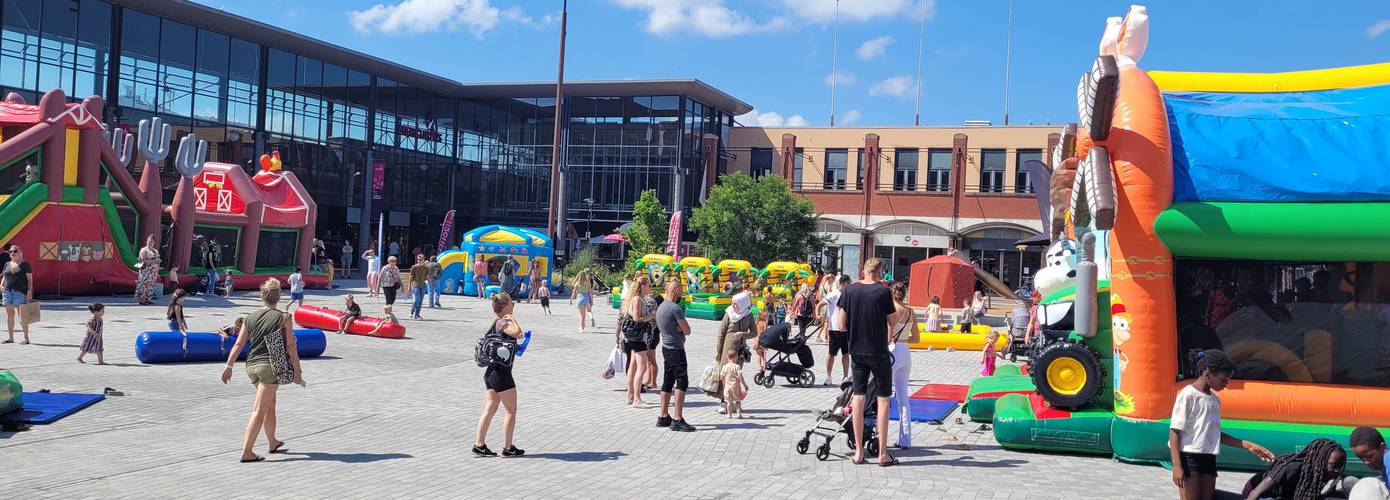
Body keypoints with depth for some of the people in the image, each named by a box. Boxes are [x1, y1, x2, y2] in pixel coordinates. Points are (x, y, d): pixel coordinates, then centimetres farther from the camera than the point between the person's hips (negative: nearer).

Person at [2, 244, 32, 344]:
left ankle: (26, 338, -4)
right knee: (9, 314, 8)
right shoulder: (7, 264, 14)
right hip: (8, 291, 6)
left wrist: (29, 291, -15)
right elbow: (4, 276, 22)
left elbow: (30, 279, -6)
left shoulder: (25, 265, -3)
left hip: (20, 292, -6)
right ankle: (11, 338, 15)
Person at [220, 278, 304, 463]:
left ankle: (273, 443, 35)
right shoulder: (283, 318, -5)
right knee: (259, 410, -5)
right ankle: (246, 452, -9)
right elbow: (290, 347, -6)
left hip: (252, 366, 6)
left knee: (270, 404, 22)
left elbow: (238, 344, 5)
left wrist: (228, 366, 9)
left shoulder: (250, 318, 8)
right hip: (270, 366, -6)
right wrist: (297, 370, -1)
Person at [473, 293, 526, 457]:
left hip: (491, 372, 9)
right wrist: (512, 319, -21)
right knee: (511, 410, 3)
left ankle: (479, 444, 12)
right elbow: (517, 332, -36)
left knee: (490, 408, 12)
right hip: (502, 374, -9)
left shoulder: (496, 323, 11)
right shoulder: (503, 323, -17)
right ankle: (508, 447, 9)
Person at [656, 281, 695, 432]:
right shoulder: (675, 309, -18)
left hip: (666, 347, 10)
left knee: (668, 382, 14)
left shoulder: (661, 307, 13)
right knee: (682, 382, -9)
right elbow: (688, 331, -14)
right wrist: (682, 328, 5)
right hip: (676, 349, -10)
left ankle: (663, 417, 18)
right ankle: (677, 420, -13)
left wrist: (679, 328, -6)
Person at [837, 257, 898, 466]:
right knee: (883, 399, 4)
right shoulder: (883, 291, -12)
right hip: (878, 352, -3)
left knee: (858, 397, 10)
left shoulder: (849, 290, -2)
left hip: (856, 351, 4)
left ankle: (858, 451, 12)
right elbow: (892, 322, -4)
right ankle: (882, 453, 4)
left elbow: (841, 326, 0)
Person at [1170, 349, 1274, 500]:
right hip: (1188, 457, -7)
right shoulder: (1188, 395, -11)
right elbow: (1174, 432, -12)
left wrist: (1247, 445, 15)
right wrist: (1177, 466, -19)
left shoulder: (1215, 399, 11)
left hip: (1208, 458, 7)